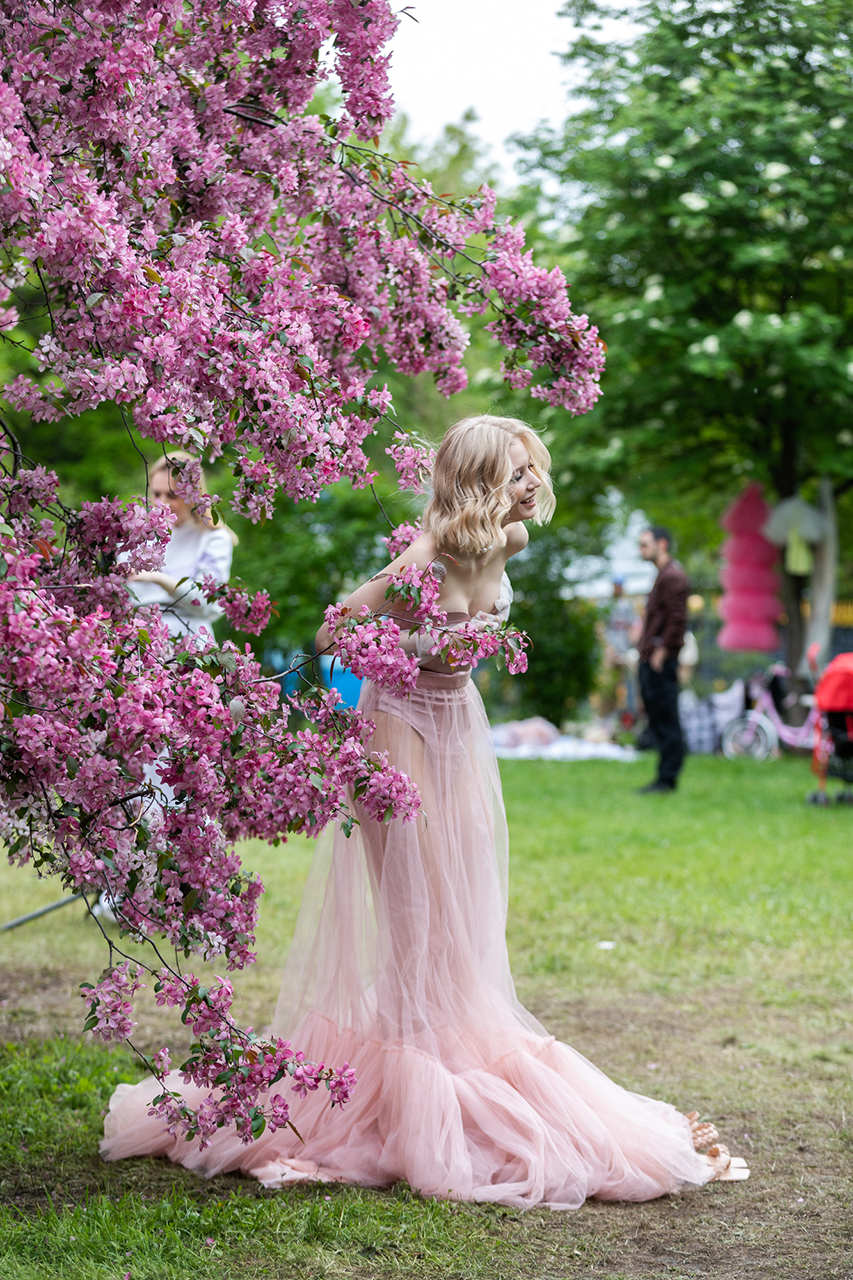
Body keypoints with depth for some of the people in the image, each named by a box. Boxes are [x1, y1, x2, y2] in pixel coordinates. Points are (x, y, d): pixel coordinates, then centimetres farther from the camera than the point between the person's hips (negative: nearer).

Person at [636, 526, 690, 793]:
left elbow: (677, 620, -18)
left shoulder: (673, 576, -11)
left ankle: (667, 779, -6)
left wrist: (661, 651, -18)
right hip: (650, 661, 10)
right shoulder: (663, 575, 20)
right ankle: (665, 778, 14)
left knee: (666, 720, -7)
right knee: (658, 720, 11)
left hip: (661, 662, -10)